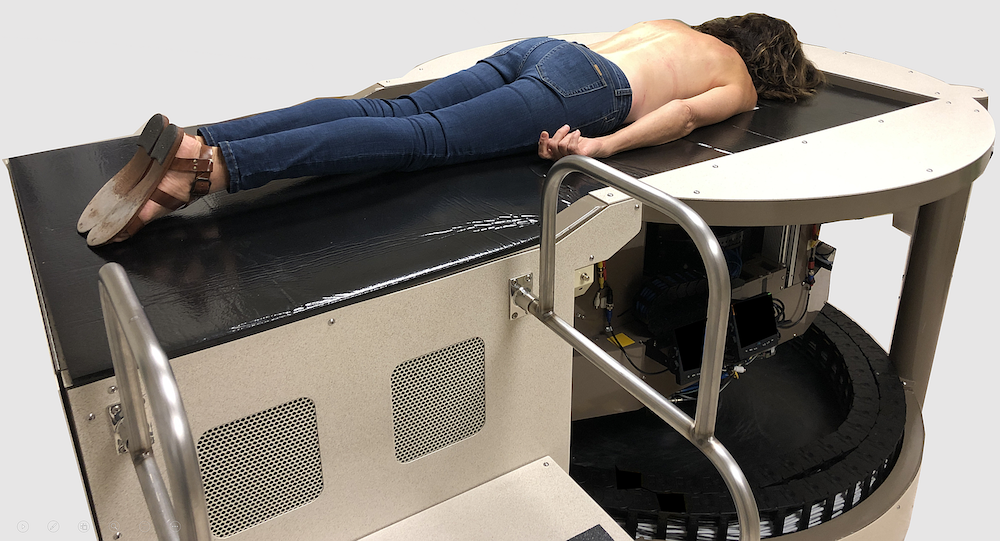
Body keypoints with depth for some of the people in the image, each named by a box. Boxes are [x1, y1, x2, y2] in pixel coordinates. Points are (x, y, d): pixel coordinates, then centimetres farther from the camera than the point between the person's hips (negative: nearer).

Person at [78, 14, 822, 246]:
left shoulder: (674, 22, 38)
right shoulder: (740, 83, 18)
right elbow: (685, 112, -3)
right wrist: (606, 144, -14)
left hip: (539, 47, 7)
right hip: (582, 92, -7)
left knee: (395, 115, -11)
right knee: (423, 140, -21)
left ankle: (195, 144, -25)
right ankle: (212, 166, -37)